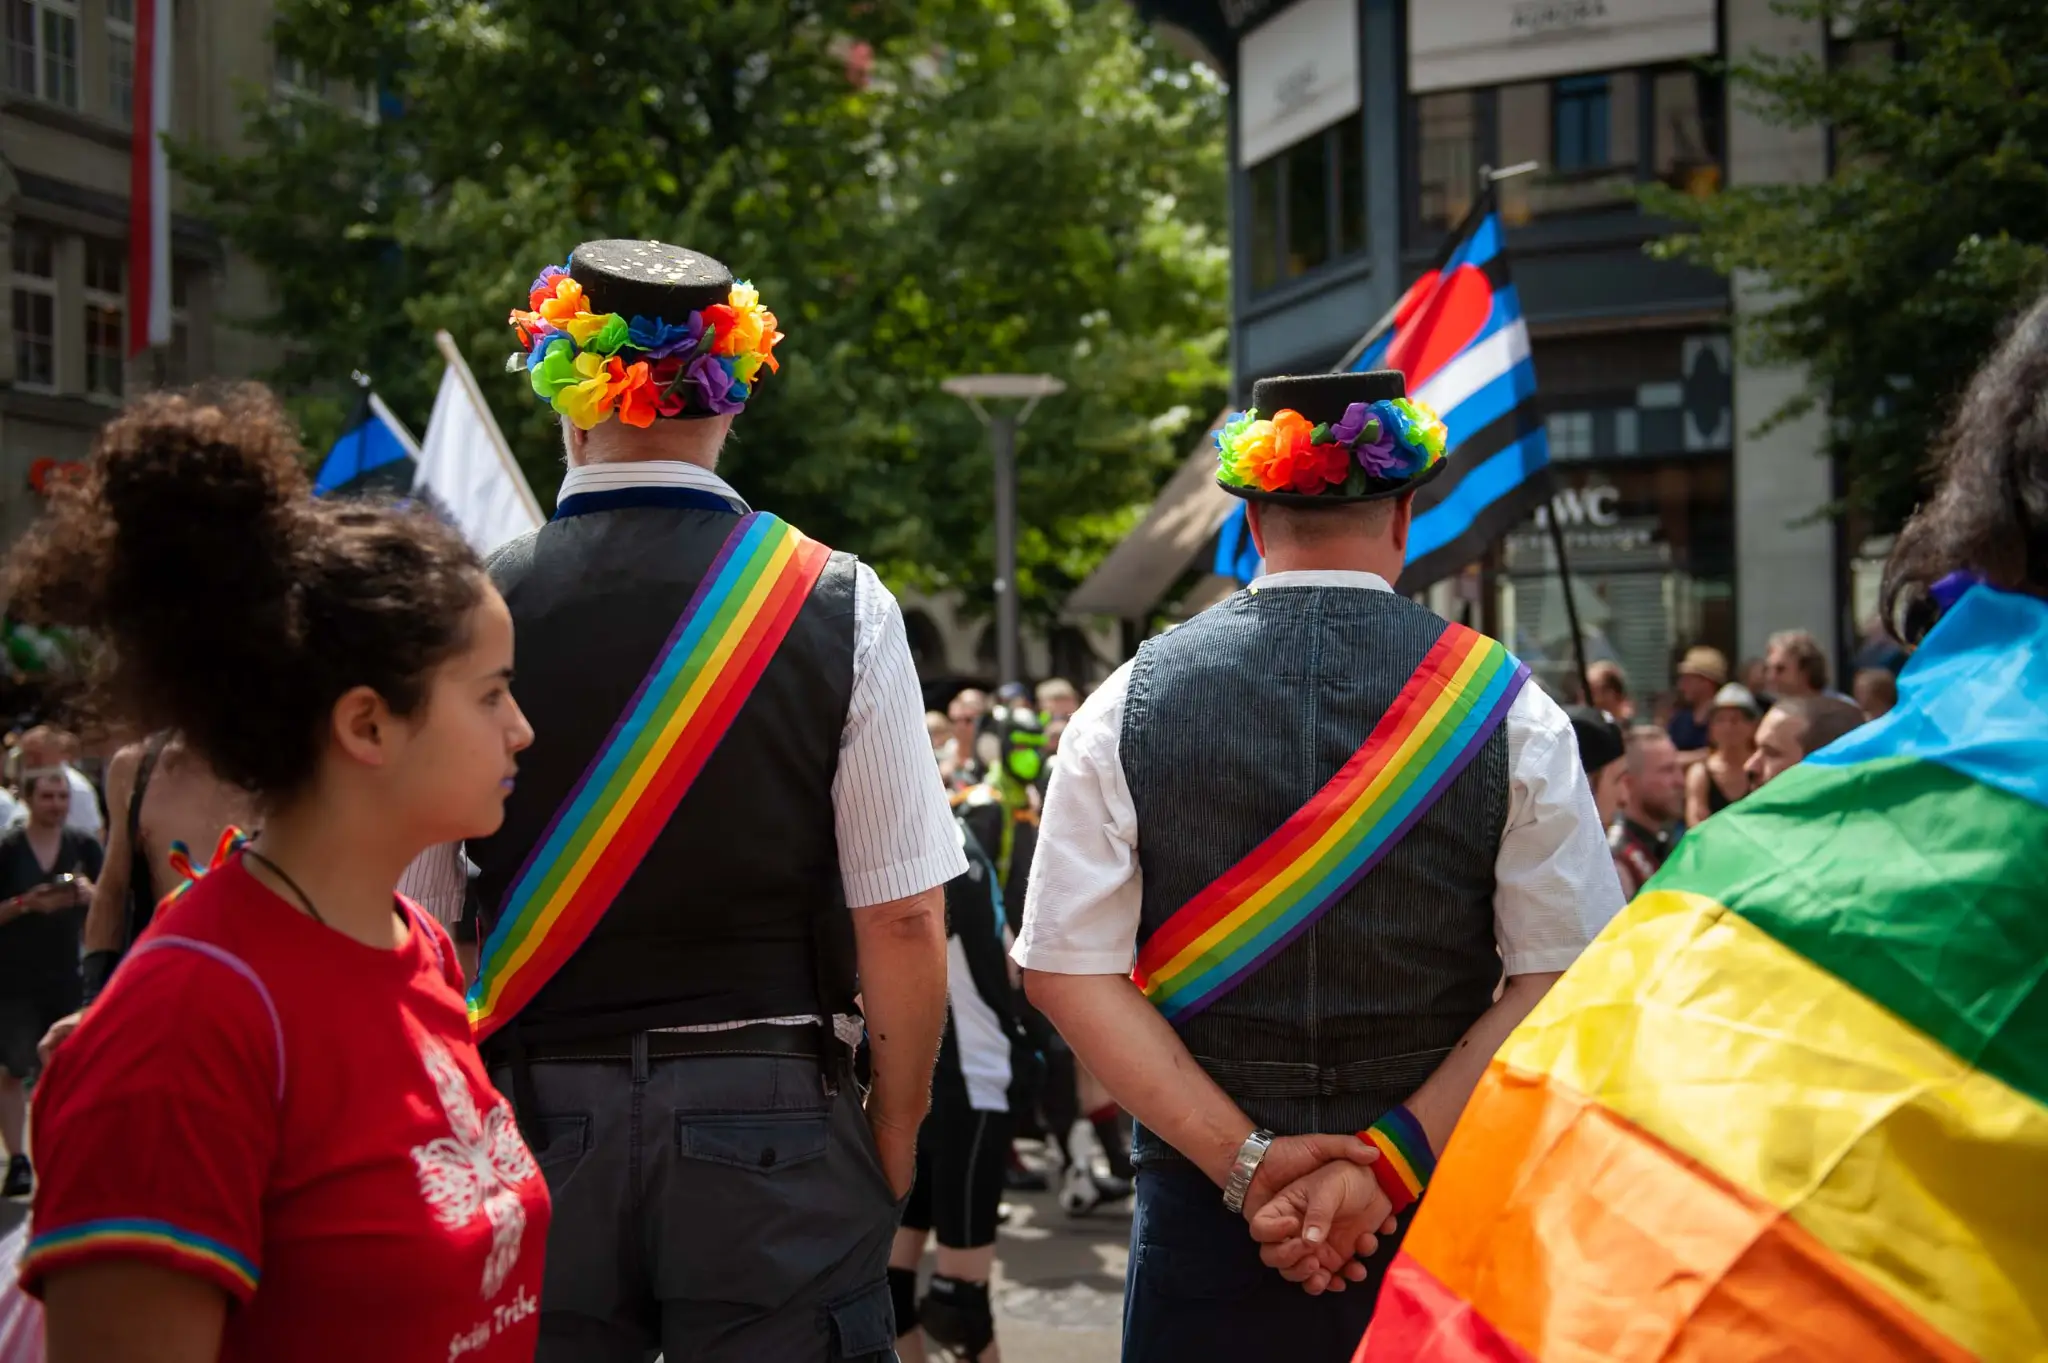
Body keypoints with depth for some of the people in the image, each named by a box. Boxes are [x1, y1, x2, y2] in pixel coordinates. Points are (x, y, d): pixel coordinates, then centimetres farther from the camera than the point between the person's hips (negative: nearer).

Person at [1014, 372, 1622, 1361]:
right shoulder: (1508, 711, -5)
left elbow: (1066, 970, -7)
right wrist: (1392, 1159, -12)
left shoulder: (1128, 705, -2)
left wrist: (1243, 1159, -10)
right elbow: (1562, 979, -10)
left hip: (1205, 1207, 0)